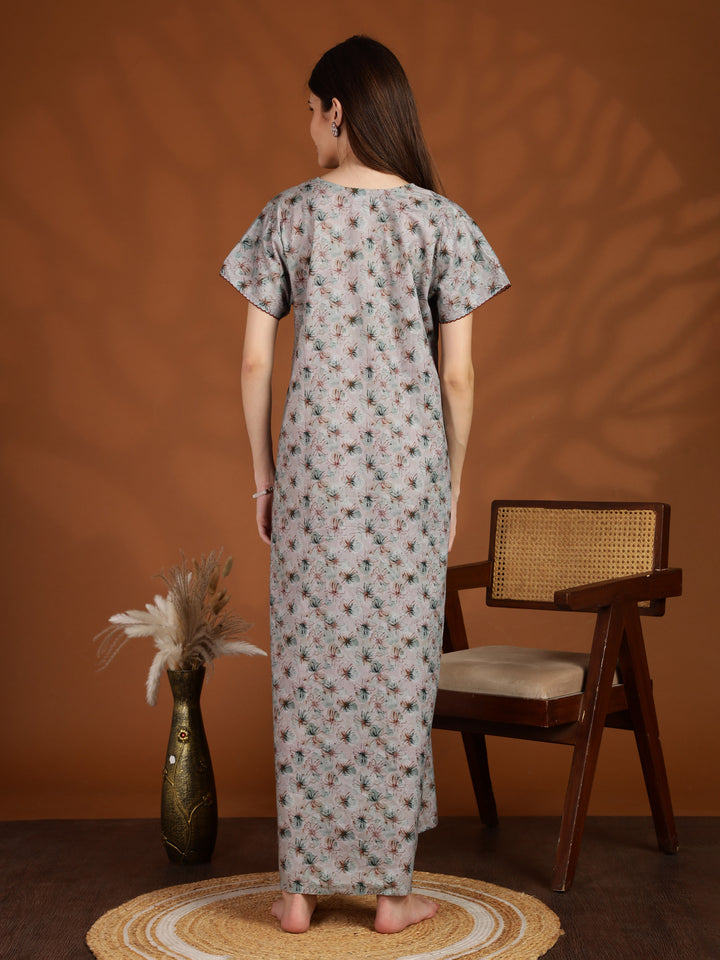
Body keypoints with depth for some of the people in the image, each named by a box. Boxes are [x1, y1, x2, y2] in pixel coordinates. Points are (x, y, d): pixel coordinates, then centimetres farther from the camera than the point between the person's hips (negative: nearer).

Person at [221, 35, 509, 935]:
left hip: (314, 463, 0)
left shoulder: (288, 216, -1)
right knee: (399, 663, 7)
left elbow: (254, 363, -1)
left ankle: (302, 887, 16)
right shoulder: (442, 221, -1)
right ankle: (391, 887, 16)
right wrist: (452, 485, 9)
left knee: (309, 664, 8)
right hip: (410, 464, 0)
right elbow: (458, 376, -2)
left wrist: (262, 476, 9)